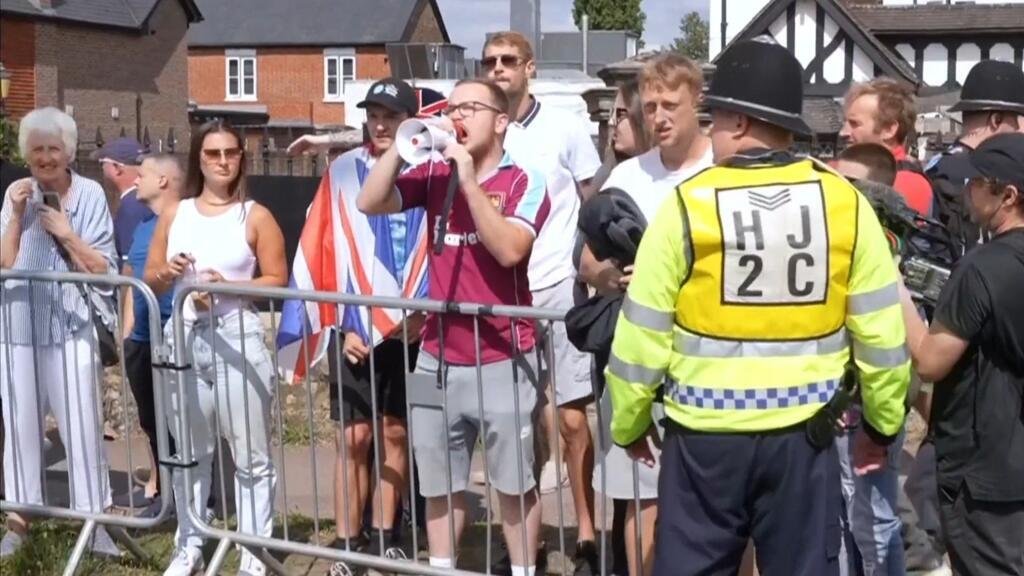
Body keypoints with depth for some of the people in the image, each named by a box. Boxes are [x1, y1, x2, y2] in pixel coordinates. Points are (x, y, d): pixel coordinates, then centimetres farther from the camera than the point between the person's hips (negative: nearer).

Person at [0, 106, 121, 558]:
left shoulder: (90, 194, -2)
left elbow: (104, 269, -4)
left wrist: (67, 234, -14)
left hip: (71, 326, -2)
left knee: (81, 425, 0)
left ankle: (93, 518, 11)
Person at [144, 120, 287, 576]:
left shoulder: (255, 216, 1)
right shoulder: (174, 214, 12)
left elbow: (277, 279, -3)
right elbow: (149, 280, 15)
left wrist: (227, 287, -17)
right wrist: (168, 273, -8)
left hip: (238, 340, -4)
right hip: (184, 341, 4)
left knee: (251, 456, 0)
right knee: (188, 454, 12)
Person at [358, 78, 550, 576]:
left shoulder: (524, 183, -8)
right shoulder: (433, 175, 4)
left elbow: (509, 251, -22)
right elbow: (369, 203, -5)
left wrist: (470, 181, -22)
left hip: (502, 360, -4)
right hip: (437, 358, 4)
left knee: (514, 484, 9)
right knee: (439, 483, 16)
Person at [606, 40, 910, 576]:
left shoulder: (687, 205, -9)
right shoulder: (845, 203, -3)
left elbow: (642, 336, -6)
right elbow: (881, 332, 0)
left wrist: (629, 425, 9)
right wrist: (882, 422, 16)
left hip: (704, 437, -2)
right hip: (803, 437, 2)